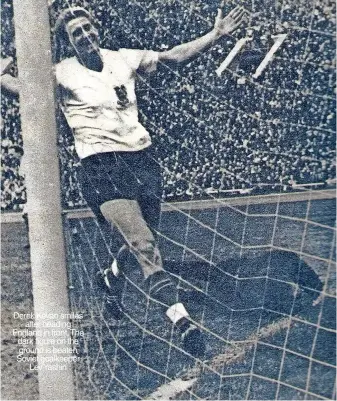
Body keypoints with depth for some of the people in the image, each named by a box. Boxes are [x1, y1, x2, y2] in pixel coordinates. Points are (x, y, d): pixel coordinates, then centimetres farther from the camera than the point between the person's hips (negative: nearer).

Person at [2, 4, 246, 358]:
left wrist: (217, 34, 5)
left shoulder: (123, 59, 11)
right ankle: (182, 321, -13)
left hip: (141, 156, 5)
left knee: (144, 240, 13)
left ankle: (113, 276, 45)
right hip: (100, 165, -5)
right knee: (144, 244, -18)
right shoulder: (63, 74, 1)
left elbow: (174, 55, 11)